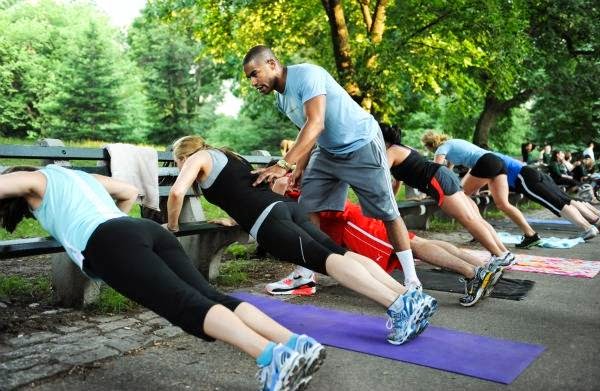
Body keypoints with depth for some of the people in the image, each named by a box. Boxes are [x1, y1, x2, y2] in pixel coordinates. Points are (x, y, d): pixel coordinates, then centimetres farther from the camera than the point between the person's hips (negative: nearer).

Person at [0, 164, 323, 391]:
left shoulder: (33, 179, 24)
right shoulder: (85, 177, 40)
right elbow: (131, 192, 48)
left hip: (109, 241, -6)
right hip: (146, 229, 6)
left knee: (187, 306, -24)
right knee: (211, 297, -11)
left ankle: (271, 356, -43)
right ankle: (295, 343, -29)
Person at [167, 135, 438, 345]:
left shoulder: (198, 158, 15)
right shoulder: (231, 157, 36)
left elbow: (177, 192, -2)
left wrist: (172, 226, 14)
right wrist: (235, 220, 50)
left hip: (267, 218, -7)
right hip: (286, 206, 7)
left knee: (325, 259, -22)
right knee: (342, 254, -8)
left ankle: (397, 304, -36)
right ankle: (412, 296, -20)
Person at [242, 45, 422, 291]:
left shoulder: (306, 74, -23)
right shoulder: (280, 99, 4)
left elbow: (315, 124, -35)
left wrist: (284, 164, -42)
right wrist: (300, 166, -1)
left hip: (362, 144, -8)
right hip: (327, 151, 8)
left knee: (387, 212, -4)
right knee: (308, 206, -2)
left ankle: (412, 280, 5)